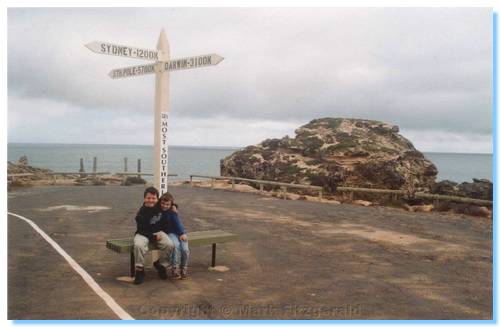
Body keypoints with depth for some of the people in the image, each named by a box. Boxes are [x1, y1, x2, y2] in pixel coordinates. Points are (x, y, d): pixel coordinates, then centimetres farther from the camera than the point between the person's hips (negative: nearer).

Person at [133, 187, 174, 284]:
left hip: (158, 232, 4)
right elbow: (142, 230, -16)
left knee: (169, 244, -26)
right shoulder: (141, 213, -17)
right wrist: (153, 237, -22)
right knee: (139, 245, -37)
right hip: (143, 233, -3)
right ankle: (139, 270, -17)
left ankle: (162, 265, 2)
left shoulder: (160, 205, -3)